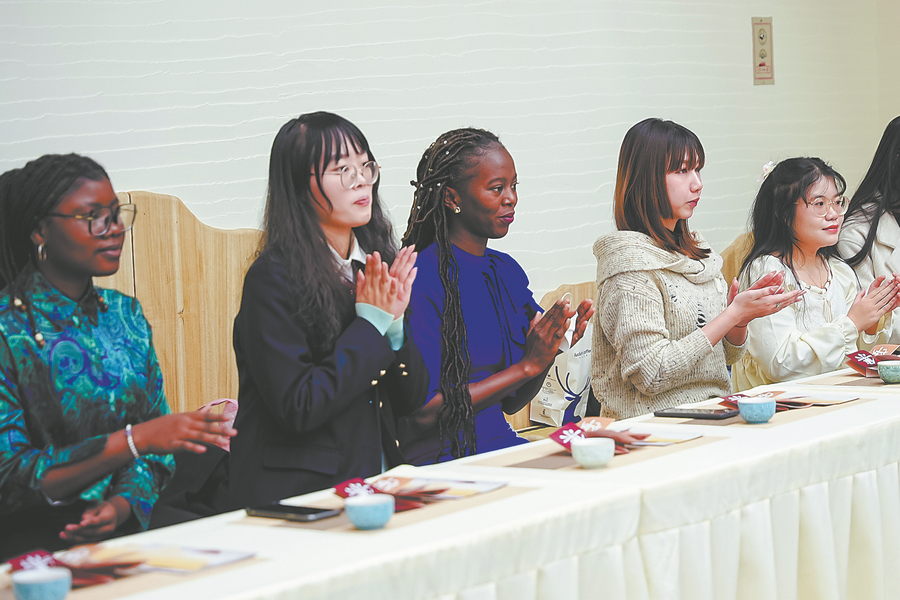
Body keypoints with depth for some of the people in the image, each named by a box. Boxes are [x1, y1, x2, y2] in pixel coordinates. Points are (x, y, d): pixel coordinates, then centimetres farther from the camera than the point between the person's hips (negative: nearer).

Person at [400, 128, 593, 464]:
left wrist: (550, 348, -3)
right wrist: (526, 365, -14)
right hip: (439, 459, -7)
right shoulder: (422, 279, -12)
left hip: (502, 446, 8)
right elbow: (423, 412, -16)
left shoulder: (507, 270, 13)